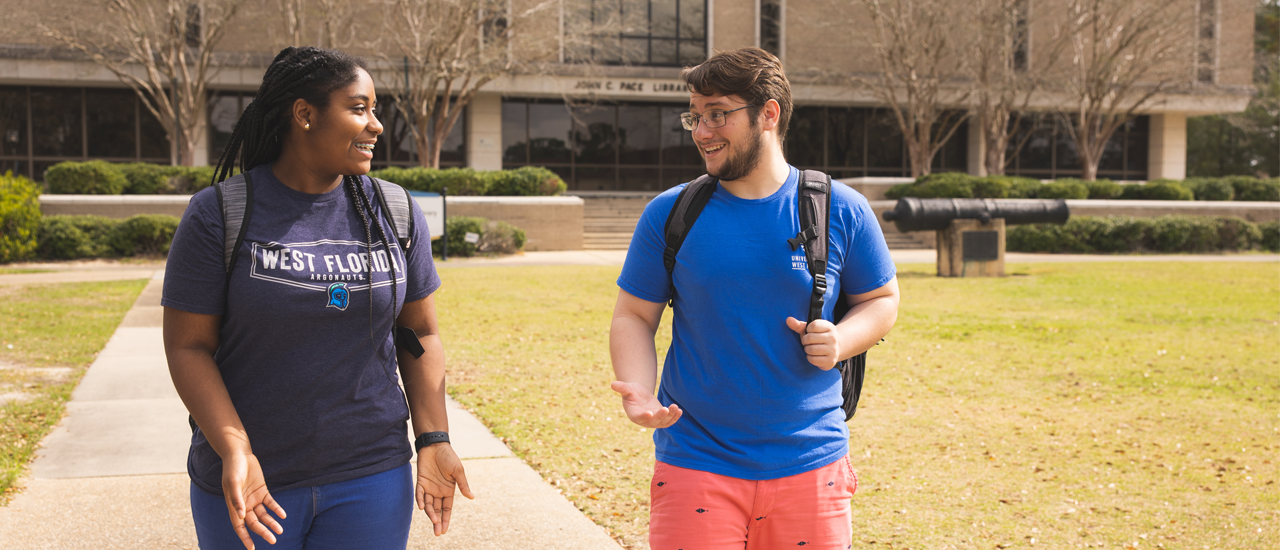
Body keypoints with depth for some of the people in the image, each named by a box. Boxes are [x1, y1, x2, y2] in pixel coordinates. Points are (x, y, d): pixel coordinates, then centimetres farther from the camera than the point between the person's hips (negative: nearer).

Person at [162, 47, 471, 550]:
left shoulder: (395, 212, 2)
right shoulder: (219, 215, -7)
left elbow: (420, 333, 6)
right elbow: (188, 346, -7)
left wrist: (434, 441, -4)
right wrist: (234, 449, -19)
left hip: (371, 478, 2)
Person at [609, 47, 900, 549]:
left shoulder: (841, 211, 0)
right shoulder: (668, 214, -1)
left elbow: (882, 300, 10)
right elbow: (634, 316, 4)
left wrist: (841, 340, -11)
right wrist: (638, 392, -15)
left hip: (811, 465, 1)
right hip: (695, 465, 0)